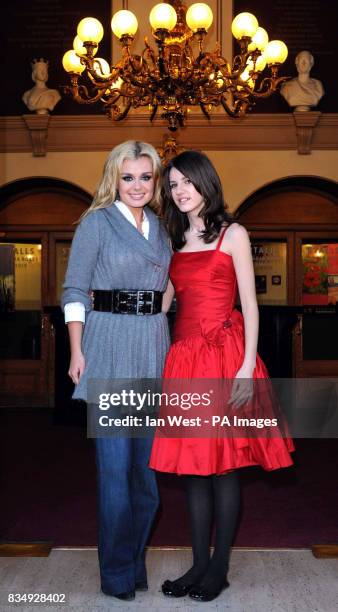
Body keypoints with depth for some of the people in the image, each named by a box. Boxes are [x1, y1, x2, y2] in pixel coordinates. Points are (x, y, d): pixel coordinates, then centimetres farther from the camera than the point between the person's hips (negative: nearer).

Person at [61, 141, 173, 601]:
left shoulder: (161, 227, 15)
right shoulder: (97, 222, -1)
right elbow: (74, 291, -4)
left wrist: (157, 318, 7)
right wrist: (76, 352, -11)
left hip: (153, 348, 5)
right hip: (109, 346, -5)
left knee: (148, 460, 10)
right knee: (116, 463, -3)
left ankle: (135, 560, 28)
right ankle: (117, 573, 14)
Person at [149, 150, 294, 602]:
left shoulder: (233, 235, 1)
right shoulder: (175, 242, 16)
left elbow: (249, 305, -4)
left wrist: (247, 368, -14)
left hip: (225, 354, -5)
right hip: (185, 358, 5)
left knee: (224, 463, 0)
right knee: (193, 464, 7)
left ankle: (220, 568, 13)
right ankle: (199, 565, 18)